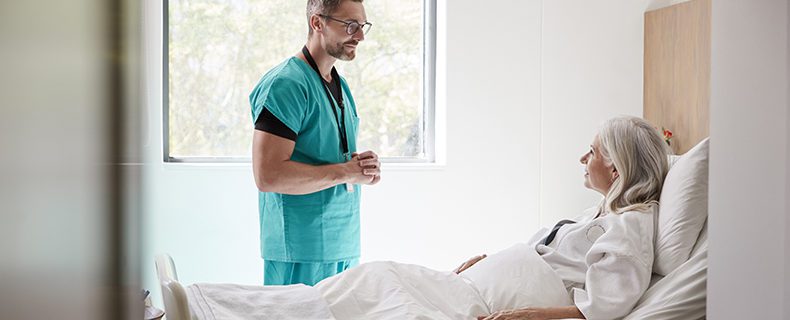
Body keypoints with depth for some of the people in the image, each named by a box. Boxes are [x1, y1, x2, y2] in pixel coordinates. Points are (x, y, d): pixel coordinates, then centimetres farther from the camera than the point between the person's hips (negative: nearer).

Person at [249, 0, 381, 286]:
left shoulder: (340, 85, 16)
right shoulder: (285, 84, -14)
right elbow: (268, 176, -23)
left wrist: (365, 168, 2)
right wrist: (346, 172, -16)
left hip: (345, 246, 9)